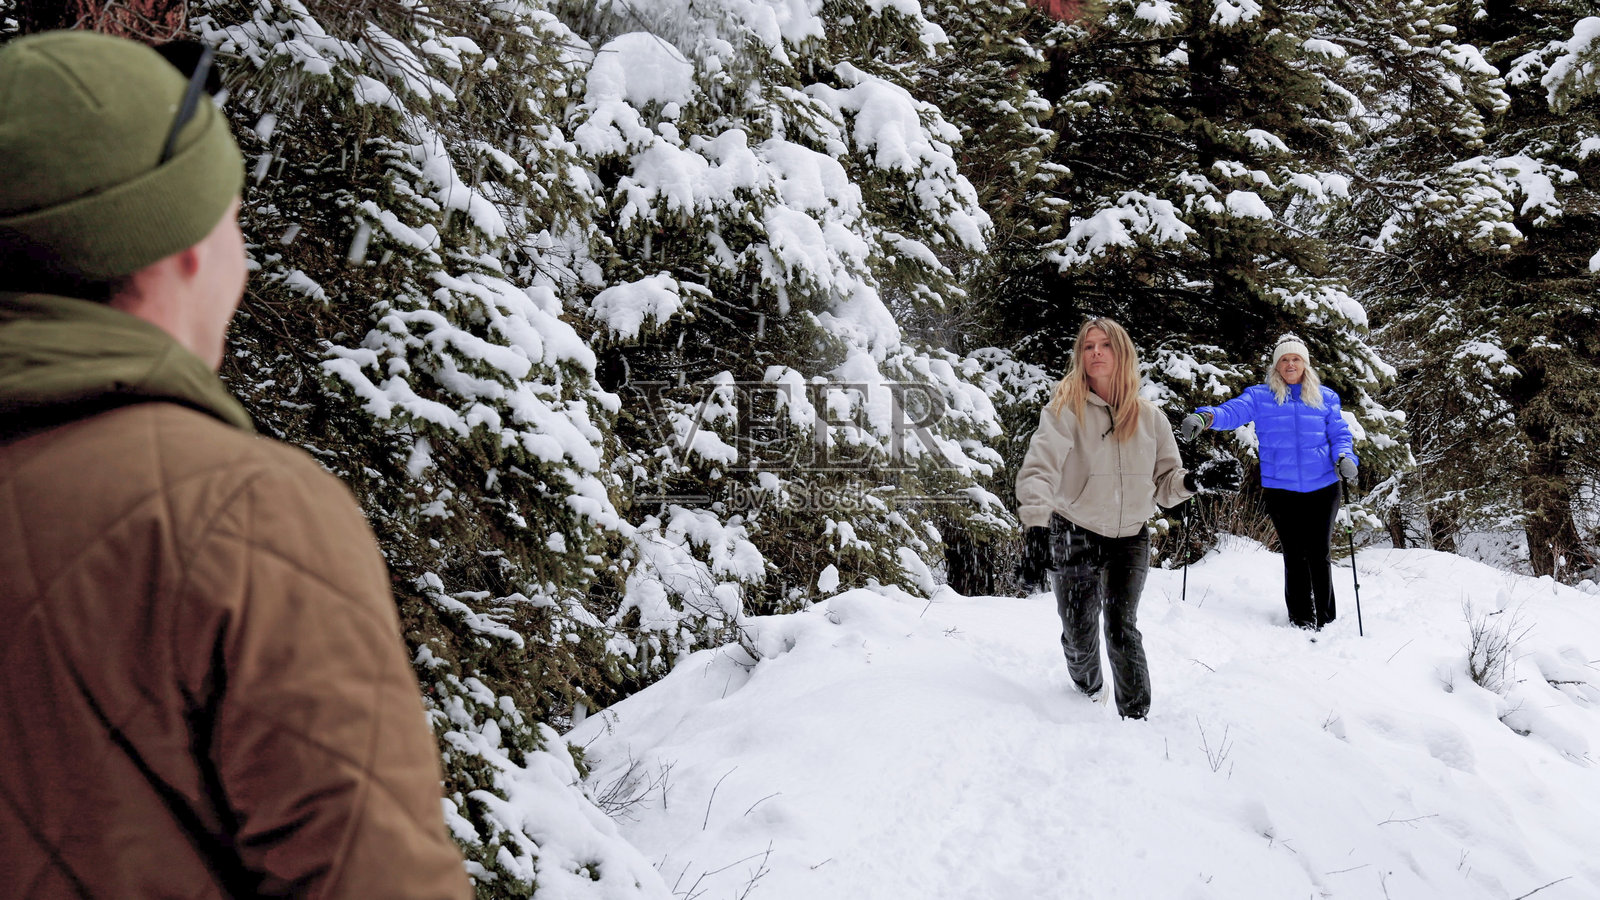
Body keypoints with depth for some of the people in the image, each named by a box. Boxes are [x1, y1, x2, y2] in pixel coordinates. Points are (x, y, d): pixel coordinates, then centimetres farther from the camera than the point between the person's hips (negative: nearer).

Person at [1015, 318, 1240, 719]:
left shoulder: (1149, 417, 2)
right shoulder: (1065, 408, -9)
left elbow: (1164, 484, 6)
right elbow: (1040, 469, -23)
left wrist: (1195, 480, -16)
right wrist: (1036, 528, -39)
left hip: (1130, 539, 1)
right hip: (1074, 538, -1)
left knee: (1122, 629, -13)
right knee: (1079, 634, 9)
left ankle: (1136, 718, -2)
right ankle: (1088, 693, 40)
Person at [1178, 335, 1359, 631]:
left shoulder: (1325, 398, 10)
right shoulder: (1260, 397, 4)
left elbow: (1340, 434, 10)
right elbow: (1233, 412, -12)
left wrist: (1345, 457, -12)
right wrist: (1205, 417, -33)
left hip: (1323, 487, 1)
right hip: (1280, 488, -1)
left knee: (1320, 554, 4)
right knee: (1295, 555, 0)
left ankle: (1325, 619, 15)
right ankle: (1301, 621, 9)